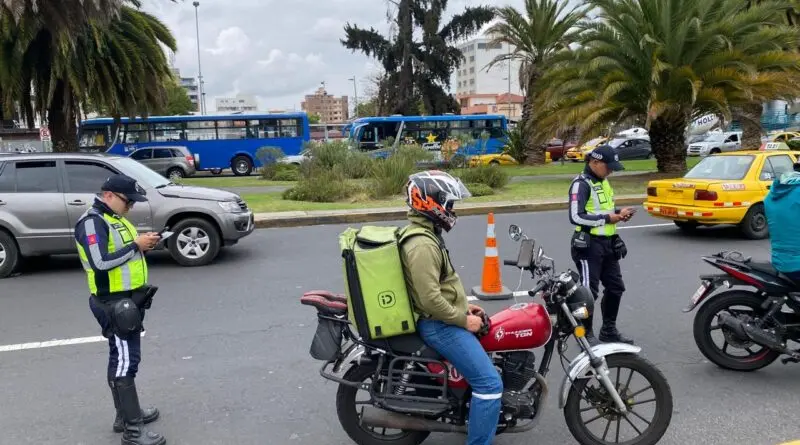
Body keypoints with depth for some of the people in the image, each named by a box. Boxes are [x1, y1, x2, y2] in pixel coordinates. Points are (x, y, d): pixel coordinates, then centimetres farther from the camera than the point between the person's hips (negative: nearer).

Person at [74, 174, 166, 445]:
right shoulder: (92, 222, -16)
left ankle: (125, 414, 31)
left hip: (129, 299, 10)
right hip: (114, 303, -10)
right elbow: (101, 261, -26)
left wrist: (144, 244, 0)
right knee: (125, 362, -7)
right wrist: (136, 245, -21)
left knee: (123, 359, 18)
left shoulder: (115, 218, 14)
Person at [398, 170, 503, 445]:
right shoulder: (422, 245, -24)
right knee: (490, 383, -12)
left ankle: (478, 410, 42)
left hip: (444, 320, 11)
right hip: (440, 326, -11)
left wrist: (464, 306, 15)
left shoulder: (425, 234, 10)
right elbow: (430, 299, -29)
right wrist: (463, 320, -18)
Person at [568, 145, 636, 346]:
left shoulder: (603, 181, 15)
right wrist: (607, 218, -19)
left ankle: (609, 330, 30)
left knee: (615, 287, 15)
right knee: (589, 291, -2)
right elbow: (576, 217, -24)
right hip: (589, 244, -9)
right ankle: (586, 333, 11)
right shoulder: (581, 184, -15)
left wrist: (618, 212, 6)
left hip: (608, 243, 9)